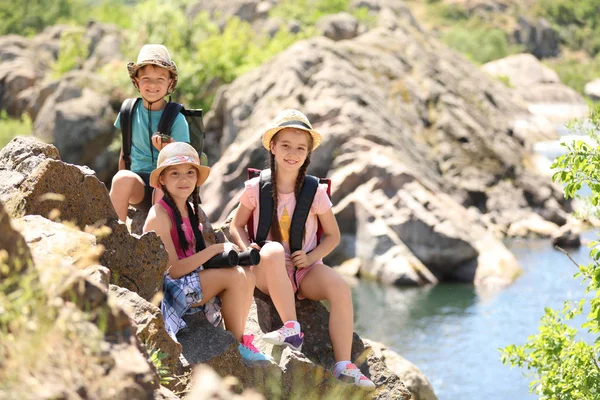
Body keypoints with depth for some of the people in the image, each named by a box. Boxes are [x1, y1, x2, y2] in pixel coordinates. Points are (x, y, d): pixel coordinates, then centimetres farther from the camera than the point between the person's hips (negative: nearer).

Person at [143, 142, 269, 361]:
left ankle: (238, 338, -6)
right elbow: (173, 269, -21)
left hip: (189, 280, 9)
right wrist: (215, 249, -18)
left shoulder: (191, 210, 11)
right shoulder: (159, 215, -17)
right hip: (165, 291, -9)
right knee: (234, 276, -19)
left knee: (248, 276, -6)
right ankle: (237, 344, -6)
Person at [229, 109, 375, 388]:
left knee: (340, 288, -29)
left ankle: (343, 365, -24)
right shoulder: (256, 188, -2)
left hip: (305, 270, 1)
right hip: (268, 272, -1)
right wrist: (248, 249, -13)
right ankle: (292, 328, -37)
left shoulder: (315, 192, -1)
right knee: (272, 250, -37)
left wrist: (311, 257, -11)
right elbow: (236, 226, 8)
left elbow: (333, 235, 7)